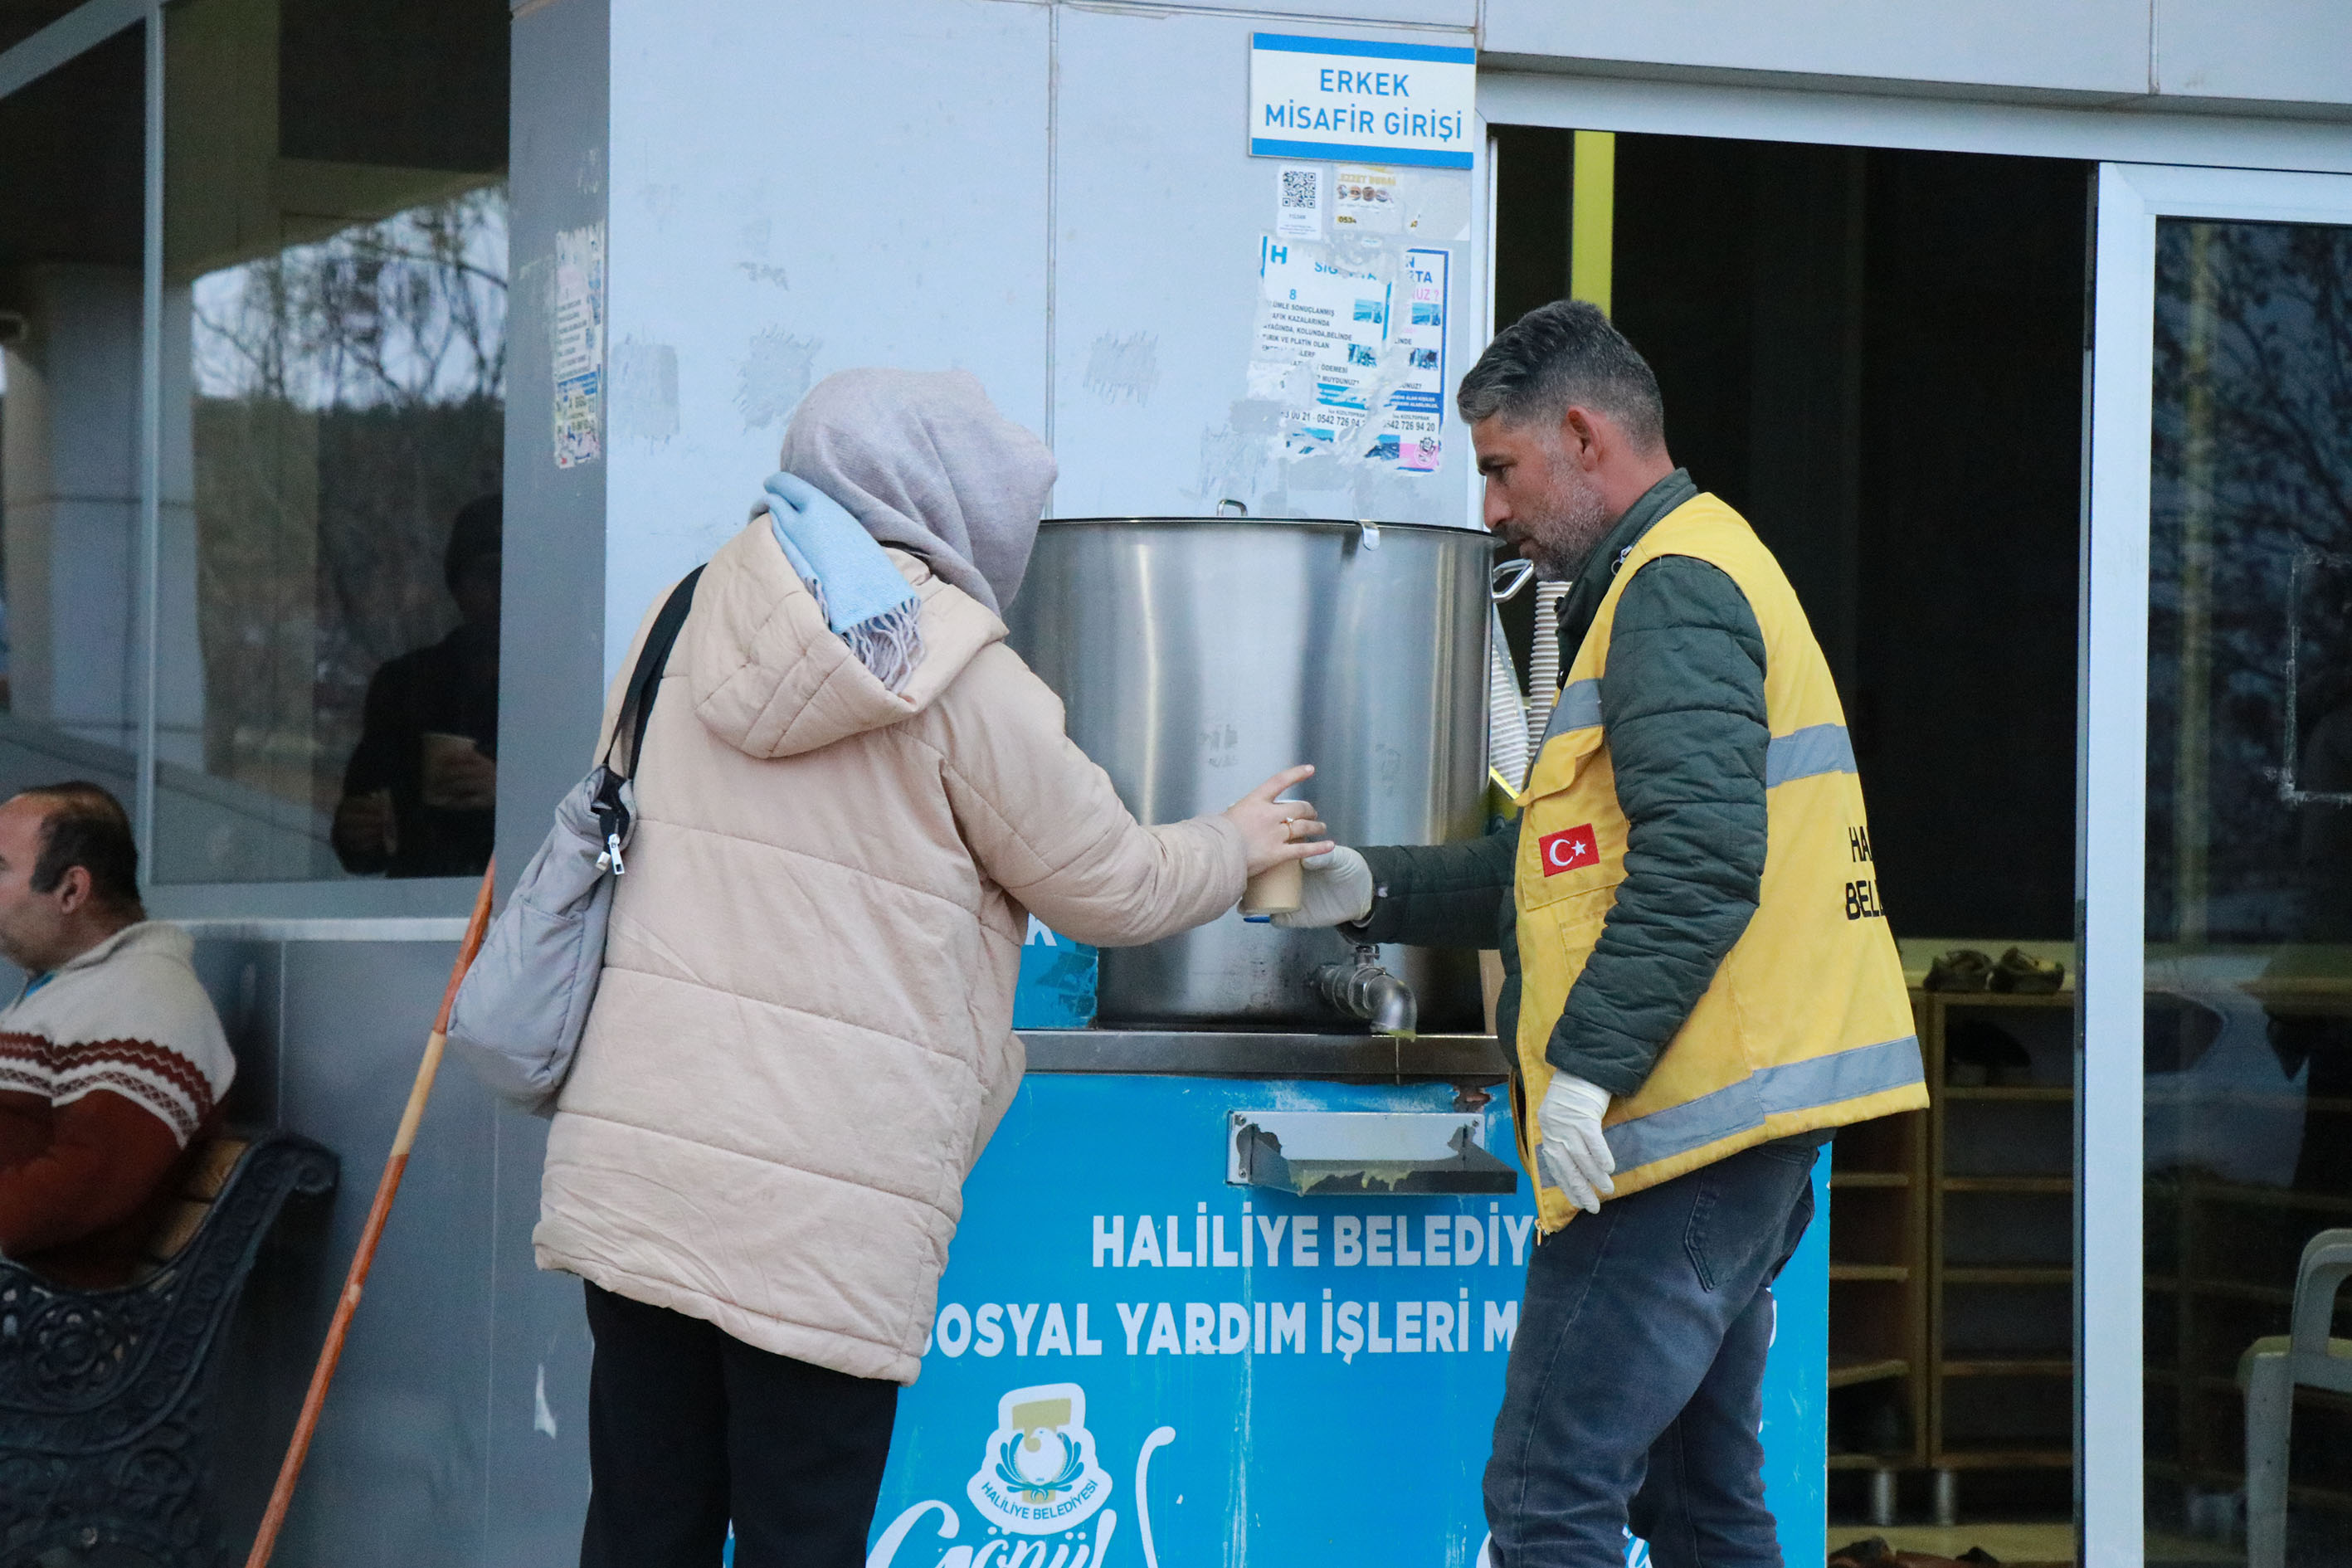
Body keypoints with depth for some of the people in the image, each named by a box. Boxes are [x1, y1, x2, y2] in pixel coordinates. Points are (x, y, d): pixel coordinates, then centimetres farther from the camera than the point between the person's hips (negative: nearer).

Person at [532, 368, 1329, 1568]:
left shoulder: (689, 624, 12)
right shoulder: (963, 681, -6)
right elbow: (1110, 885, 5)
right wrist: (1239, 844, 26)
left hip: (630, 1155, 5)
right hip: (823, 1202, -5)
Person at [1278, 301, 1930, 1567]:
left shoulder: (1675, 589, -10)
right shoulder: (1687, 576, 24)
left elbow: (1699, 856, -23)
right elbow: (1584, 864, 25)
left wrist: (1585, 1063, -24)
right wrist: (1375, 893, 17)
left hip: (1679, 1127, -11)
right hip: (1738, 1124, 11)